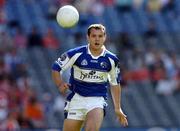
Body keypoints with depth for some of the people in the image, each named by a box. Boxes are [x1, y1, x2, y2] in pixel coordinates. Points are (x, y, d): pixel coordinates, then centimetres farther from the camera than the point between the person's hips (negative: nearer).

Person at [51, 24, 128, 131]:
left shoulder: (112, 60, 0)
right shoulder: (76, 54, -8)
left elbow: (115, 83, 15)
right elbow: (56, 68, 1)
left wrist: (117, 108, 16)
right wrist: (60, 84, -18)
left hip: (97, 100, 0)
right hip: (77, 97, 0)